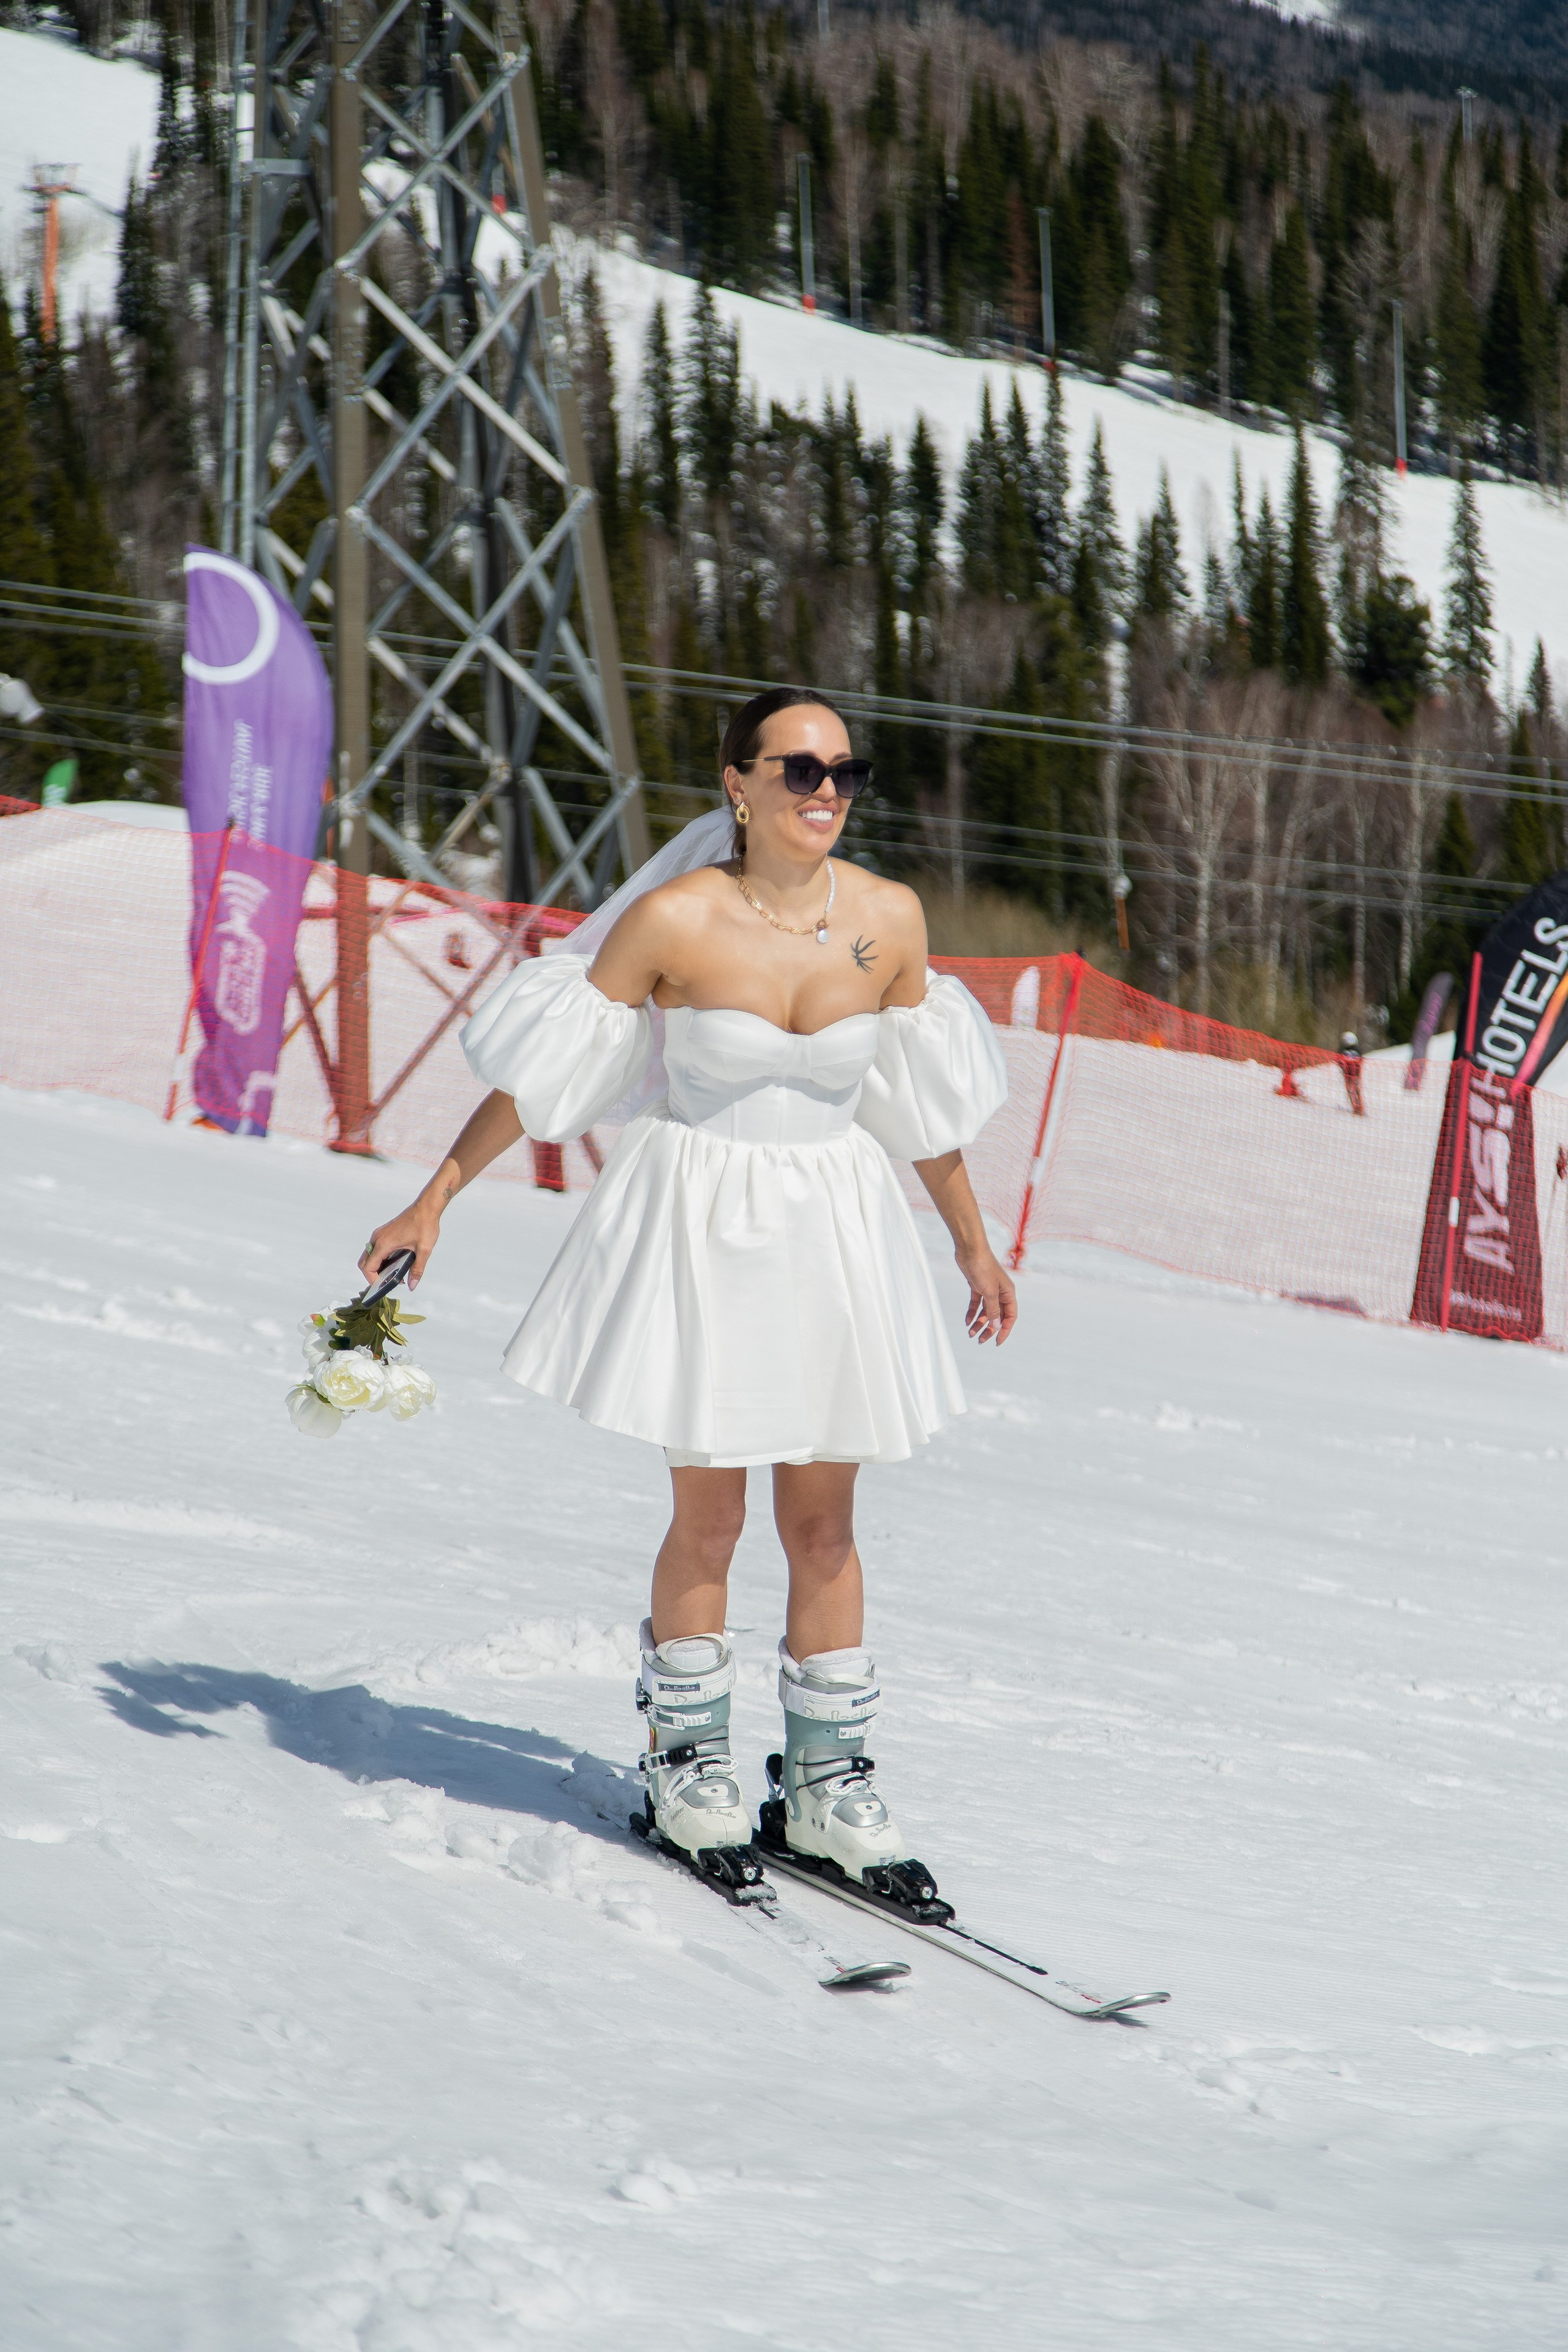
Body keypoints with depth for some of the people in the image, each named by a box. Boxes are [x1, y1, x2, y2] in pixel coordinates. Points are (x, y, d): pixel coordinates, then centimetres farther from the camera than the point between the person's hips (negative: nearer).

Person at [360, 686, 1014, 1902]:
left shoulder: (889, 920, -5)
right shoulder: (673, 920, -15)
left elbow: (919, 1095, 10)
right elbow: (540, 1067, -6)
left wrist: (972, 1241, 19)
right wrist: (435, 1201, -5)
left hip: (834, 1231, 3)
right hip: (701, 1232, -3)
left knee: (823, 1520, 6)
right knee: (710, 1516, 1)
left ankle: (828, 1782, 17)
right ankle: (688, 1762, 20)